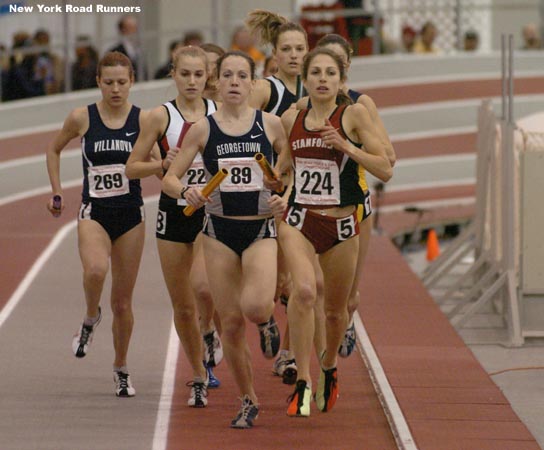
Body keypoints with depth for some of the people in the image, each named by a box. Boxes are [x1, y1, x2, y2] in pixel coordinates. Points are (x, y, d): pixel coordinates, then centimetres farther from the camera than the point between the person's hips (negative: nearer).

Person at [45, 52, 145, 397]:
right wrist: (57, 193, 11)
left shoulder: (143, 119, -2)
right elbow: (55, 150, 16)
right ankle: (91, 318, 0)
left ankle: (121, 369, 24)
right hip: (94, 212, -1)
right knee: (95, 270, -32)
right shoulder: (82, 118, -1)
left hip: (131, 215, 1)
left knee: (123, 301, 6)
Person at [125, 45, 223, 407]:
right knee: (183, 305, 6)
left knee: (203, 286, -26)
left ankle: (210, 332, 8)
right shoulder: (162, 116, -1)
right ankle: (199, 379, 23)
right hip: (174, 211, 1)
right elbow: (133, 167, 1)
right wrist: (164, 164, -15)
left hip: (212, 211, -1)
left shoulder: (220, 114, 2)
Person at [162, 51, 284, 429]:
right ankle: (249, 401, 19)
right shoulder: (203, 129, 0)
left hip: (261, 230, -1)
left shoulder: (271, 124, -1)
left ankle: (267, 321, 15)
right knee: (231, 321, 2)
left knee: (255, 306, -25)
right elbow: (170, 177, 2)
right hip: (220, 230, 1)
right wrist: (186, 192, -20)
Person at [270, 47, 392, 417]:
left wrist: (345, 146, -19)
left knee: (336, 309, 13)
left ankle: (329, 366, 45)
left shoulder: (354, 115, -6)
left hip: (341, 225, -1)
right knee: (304, 290, -26)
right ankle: (303, 381, -23)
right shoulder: (291, 119, 4)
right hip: (298, 220, 1)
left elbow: (385, 170, -9)